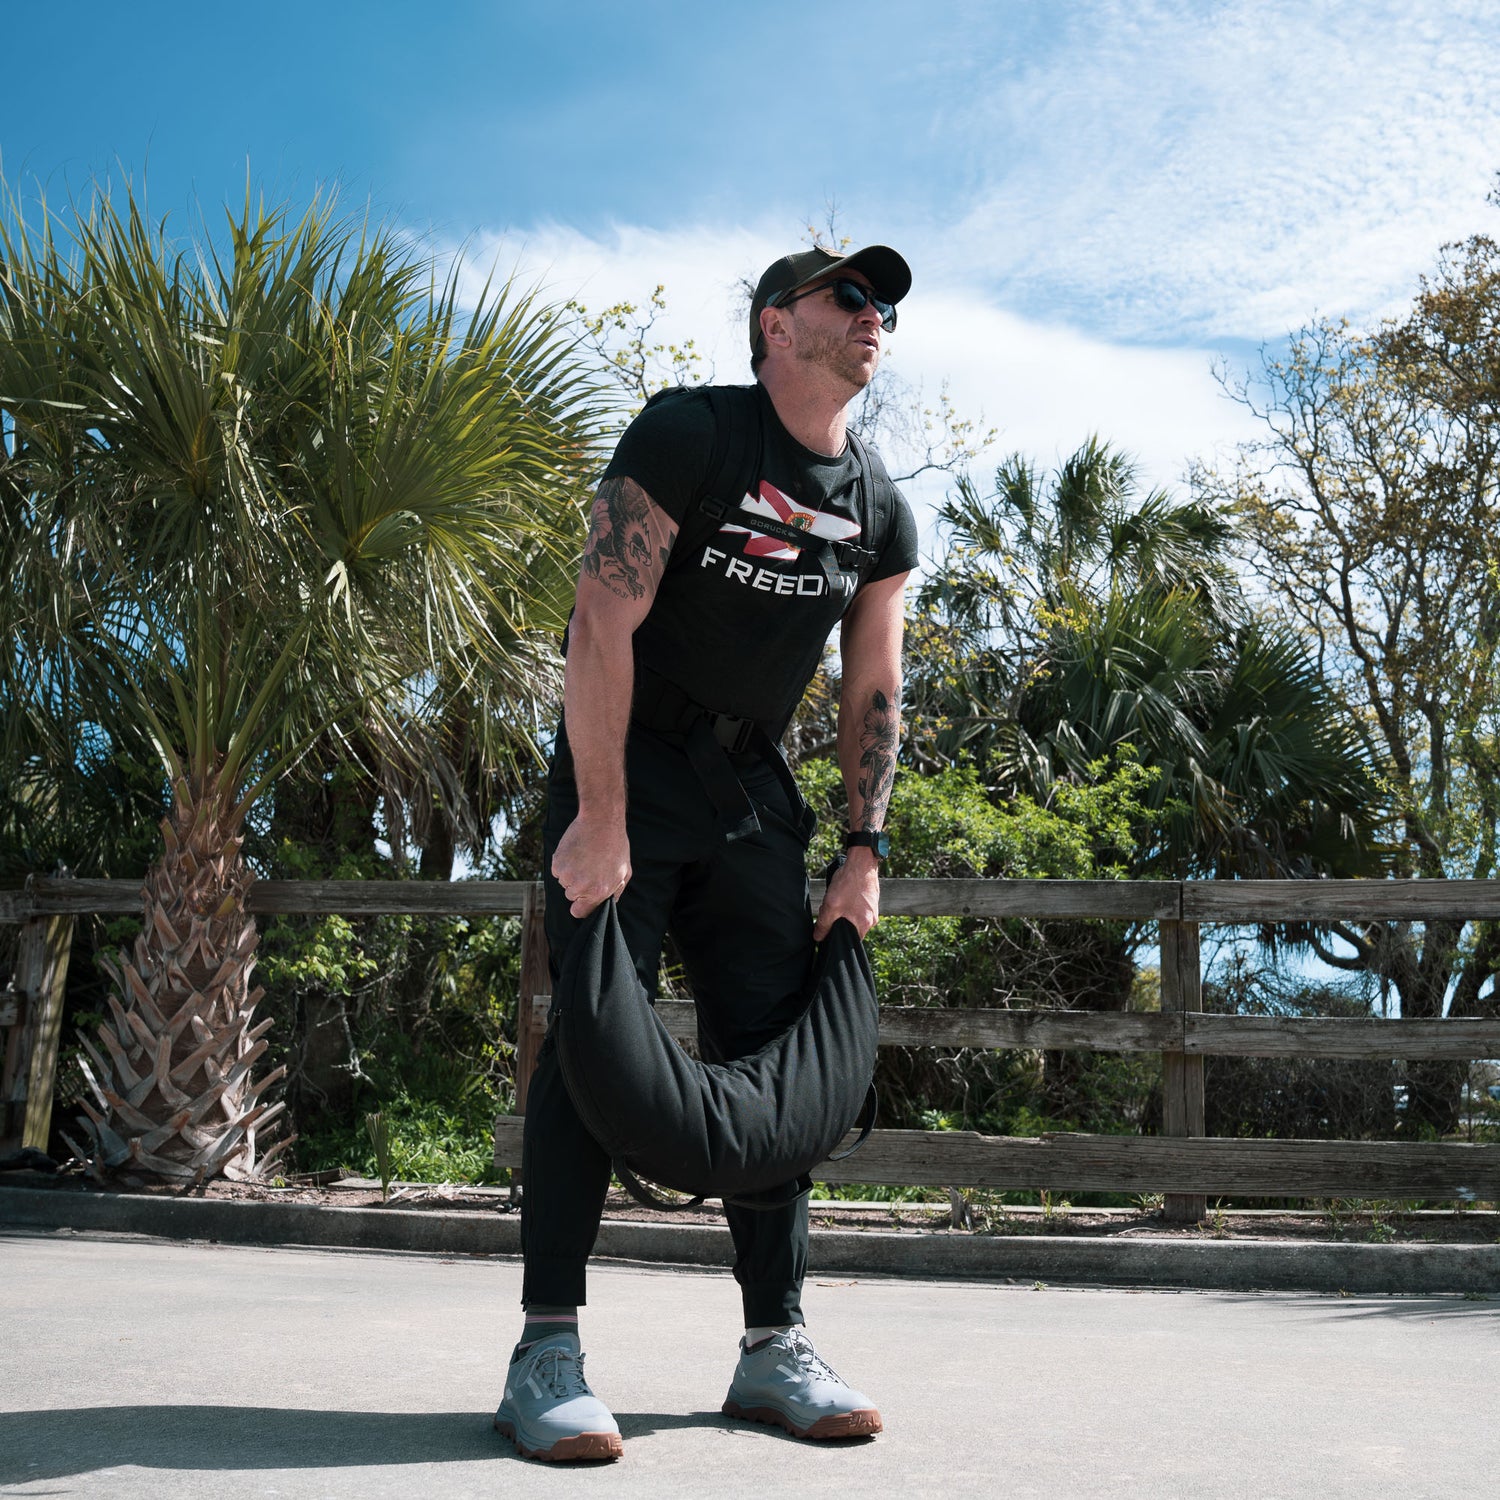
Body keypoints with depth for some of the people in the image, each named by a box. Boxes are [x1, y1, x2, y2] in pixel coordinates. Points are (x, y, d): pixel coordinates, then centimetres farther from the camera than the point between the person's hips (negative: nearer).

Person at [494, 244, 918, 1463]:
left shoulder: (881, 514, 6)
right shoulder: (689, 437, -12)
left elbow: (873, 693, 11)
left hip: (753, 788, 6)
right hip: (625, 764, -5)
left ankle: (775, 1348, 9)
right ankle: (548, 1349, -4)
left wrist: (865, 853, 3)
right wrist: (602, 819, -23)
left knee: (774, 1046, 1)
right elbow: (603, 626, -19)